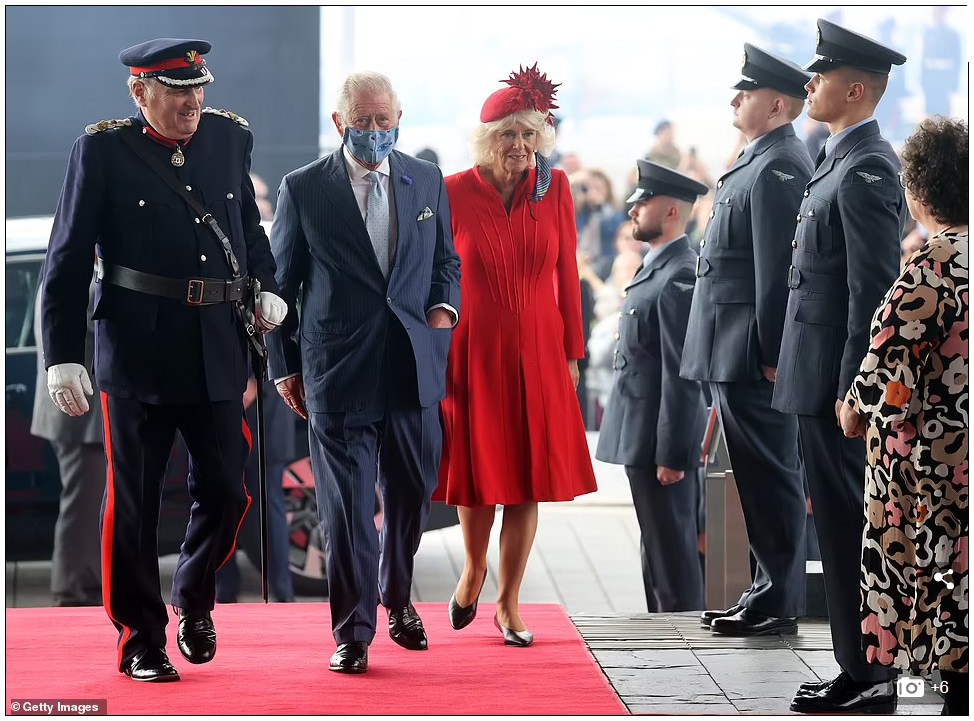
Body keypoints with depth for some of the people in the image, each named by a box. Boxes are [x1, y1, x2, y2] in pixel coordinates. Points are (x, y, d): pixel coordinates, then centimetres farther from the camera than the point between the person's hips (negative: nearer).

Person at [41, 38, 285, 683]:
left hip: (219, 354, 4)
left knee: (225, 490, 7)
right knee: (134, 502, 3)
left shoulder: (230, 139, 7)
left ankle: (194, 603, 32)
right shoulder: (102, 151, -4)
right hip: (136, 355, -3)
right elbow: (68, 262, -4)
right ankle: (141, 639, 15)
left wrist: (266, 290, 6)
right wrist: (63, 356, -9)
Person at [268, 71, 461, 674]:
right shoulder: (303, 188, -1)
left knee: (413, 495, 12)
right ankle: (353, 631, 5)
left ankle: (397, 597, 36)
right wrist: (284, 366, 4)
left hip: (416, 368, 3)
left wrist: (446, 305, -2)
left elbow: (446, 258, 19)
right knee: (347, 505, -3)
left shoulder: (428, 181, 8)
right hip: (339, 370, -3)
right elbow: (281, 282, 5)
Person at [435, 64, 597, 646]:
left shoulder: (555, 187, 0)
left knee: (529, 477, 4)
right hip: (474, 353, -2)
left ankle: (508, 601, 17)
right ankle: (474, 569, 35)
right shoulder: (454, 193, -6)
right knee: (479, 468, 7)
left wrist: (572, 352, 4)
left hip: (538, 353, 2)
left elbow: (567, 275, 4)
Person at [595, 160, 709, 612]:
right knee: (657, 545, 16)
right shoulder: (657, 269, 15)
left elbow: (683, 375, -21)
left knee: (672, 550, -3)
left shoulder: (679, 278, -18)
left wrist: (671, 455, -21)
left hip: (661, 439, -10)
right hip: (642, 438, 10)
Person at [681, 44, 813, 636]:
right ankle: (768, 593, 21)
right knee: (761, 478, 14)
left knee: (771, 479, -5)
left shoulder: (778, 168, -16)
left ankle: (779, 607, 0)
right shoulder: (761, 163, 18)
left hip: (752, 357, -11)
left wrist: (770, 355, -21)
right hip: (737, 356, 11)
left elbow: (777, 270, -20)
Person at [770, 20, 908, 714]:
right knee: (843, 522, 13)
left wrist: (850, 390, -20)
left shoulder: (866, 170, -16)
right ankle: (861, 669, 20)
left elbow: (873, 289, -20)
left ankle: (869, 682, 2)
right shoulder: (840, 160, 15)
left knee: (849, 526, -5)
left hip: (839, 381, -10)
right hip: (821, 379, 10)